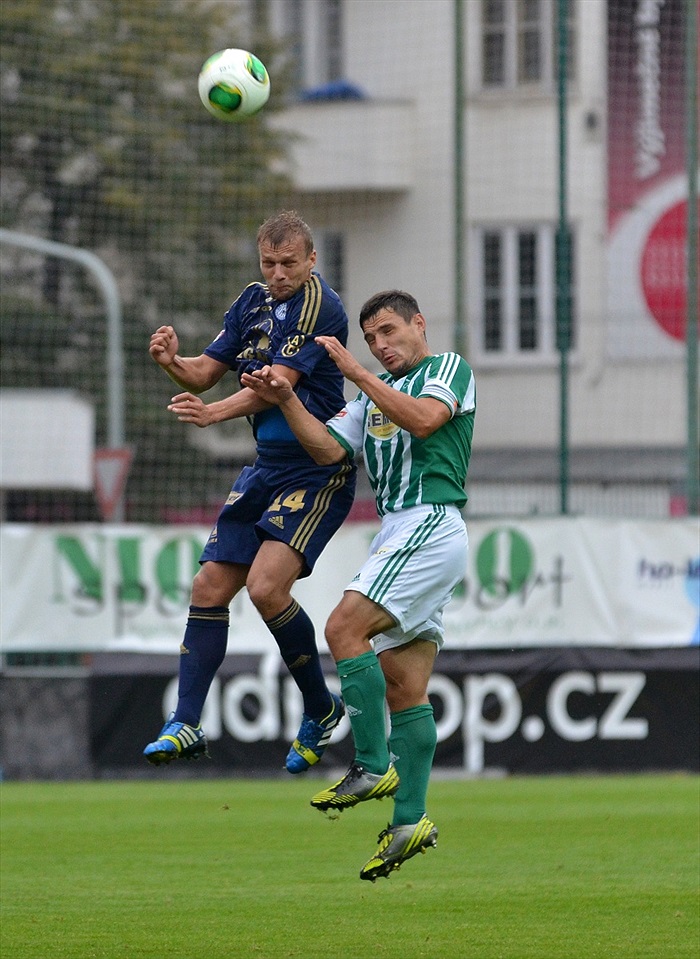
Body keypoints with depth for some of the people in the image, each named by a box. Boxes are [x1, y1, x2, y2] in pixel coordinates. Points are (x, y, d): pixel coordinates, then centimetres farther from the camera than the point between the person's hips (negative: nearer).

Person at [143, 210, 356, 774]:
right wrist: (173, 362, -11)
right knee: (210, 589, 1)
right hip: (267, 468, 8)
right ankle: (187, 724, 5)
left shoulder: (321, 306, -15)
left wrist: (213, 414, -36)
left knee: (266, 586, -21)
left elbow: (277, 384, -23)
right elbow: (208, 371, 11)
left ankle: (321, 710, -1)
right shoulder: (254, 302, 10)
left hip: (317, 470, -8)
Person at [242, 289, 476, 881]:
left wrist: (357, 372, -14)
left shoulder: (449, 366, 2)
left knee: (345, 627, -21)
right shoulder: (376, 394, 25)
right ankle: (409, 821, -1)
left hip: (430, 524, -9)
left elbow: (424, 418, -18)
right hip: (398, 533, 9)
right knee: (404, 687, 2)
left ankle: (373, 766, -20)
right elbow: (329, 449, 13)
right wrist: (285, 399, 1)